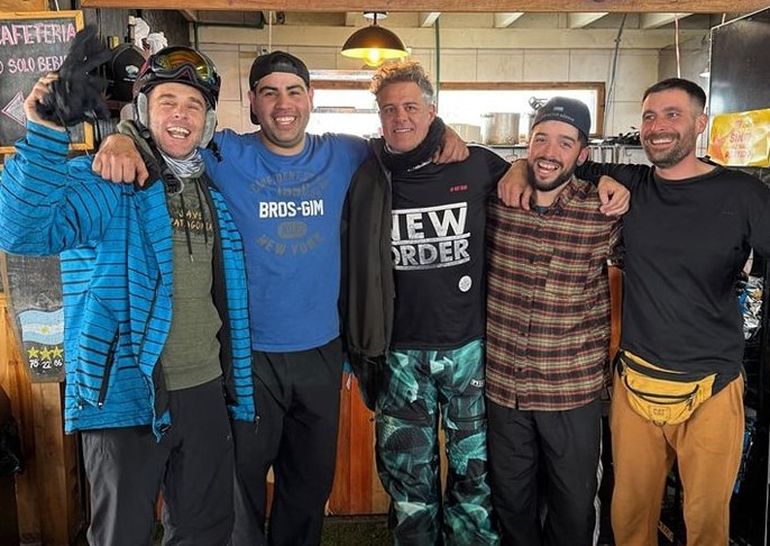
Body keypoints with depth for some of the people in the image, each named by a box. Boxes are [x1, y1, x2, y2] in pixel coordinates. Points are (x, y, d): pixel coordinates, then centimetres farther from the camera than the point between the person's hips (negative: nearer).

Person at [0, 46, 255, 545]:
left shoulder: (216, 190, 8)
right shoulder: (103, 180, -8)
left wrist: (239, 392, 13)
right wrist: (46, 134, -35)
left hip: (206, 392, 5)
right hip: (128, 394, -5)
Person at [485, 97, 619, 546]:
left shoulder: (605, 211, -9)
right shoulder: (495, 198, -5)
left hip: (575, 390, -1)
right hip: (503, 386, 2)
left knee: (575, 509, 17)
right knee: (511, 501, 20)